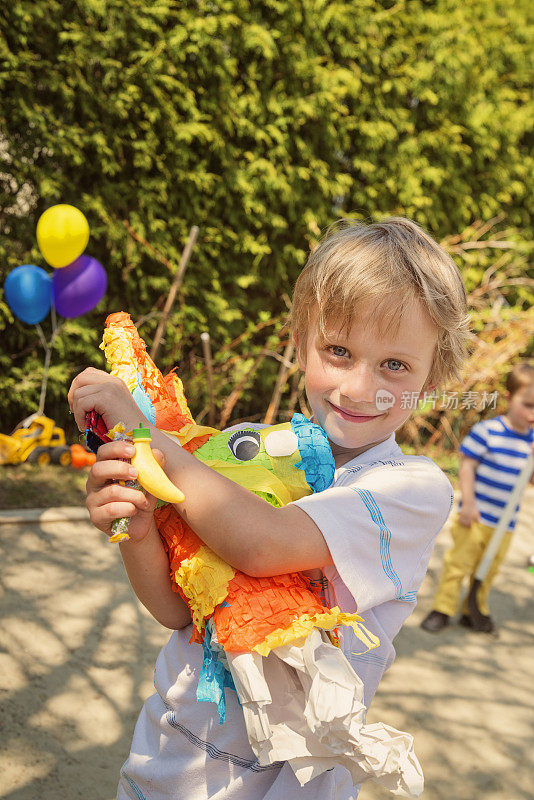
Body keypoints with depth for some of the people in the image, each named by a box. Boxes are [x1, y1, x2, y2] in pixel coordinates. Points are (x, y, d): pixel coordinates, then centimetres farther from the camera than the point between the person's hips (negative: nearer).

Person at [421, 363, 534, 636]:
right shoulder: (487, 431, -13)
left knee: (488, 570, 14)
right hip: (476, 516, -5)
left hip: (506, 522, 5)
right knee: (459, 562, 1)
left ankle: (475, 610, 30)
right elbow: (467, 466, -10)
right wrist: (469, 503, -14)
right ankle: (443, 608, 14)